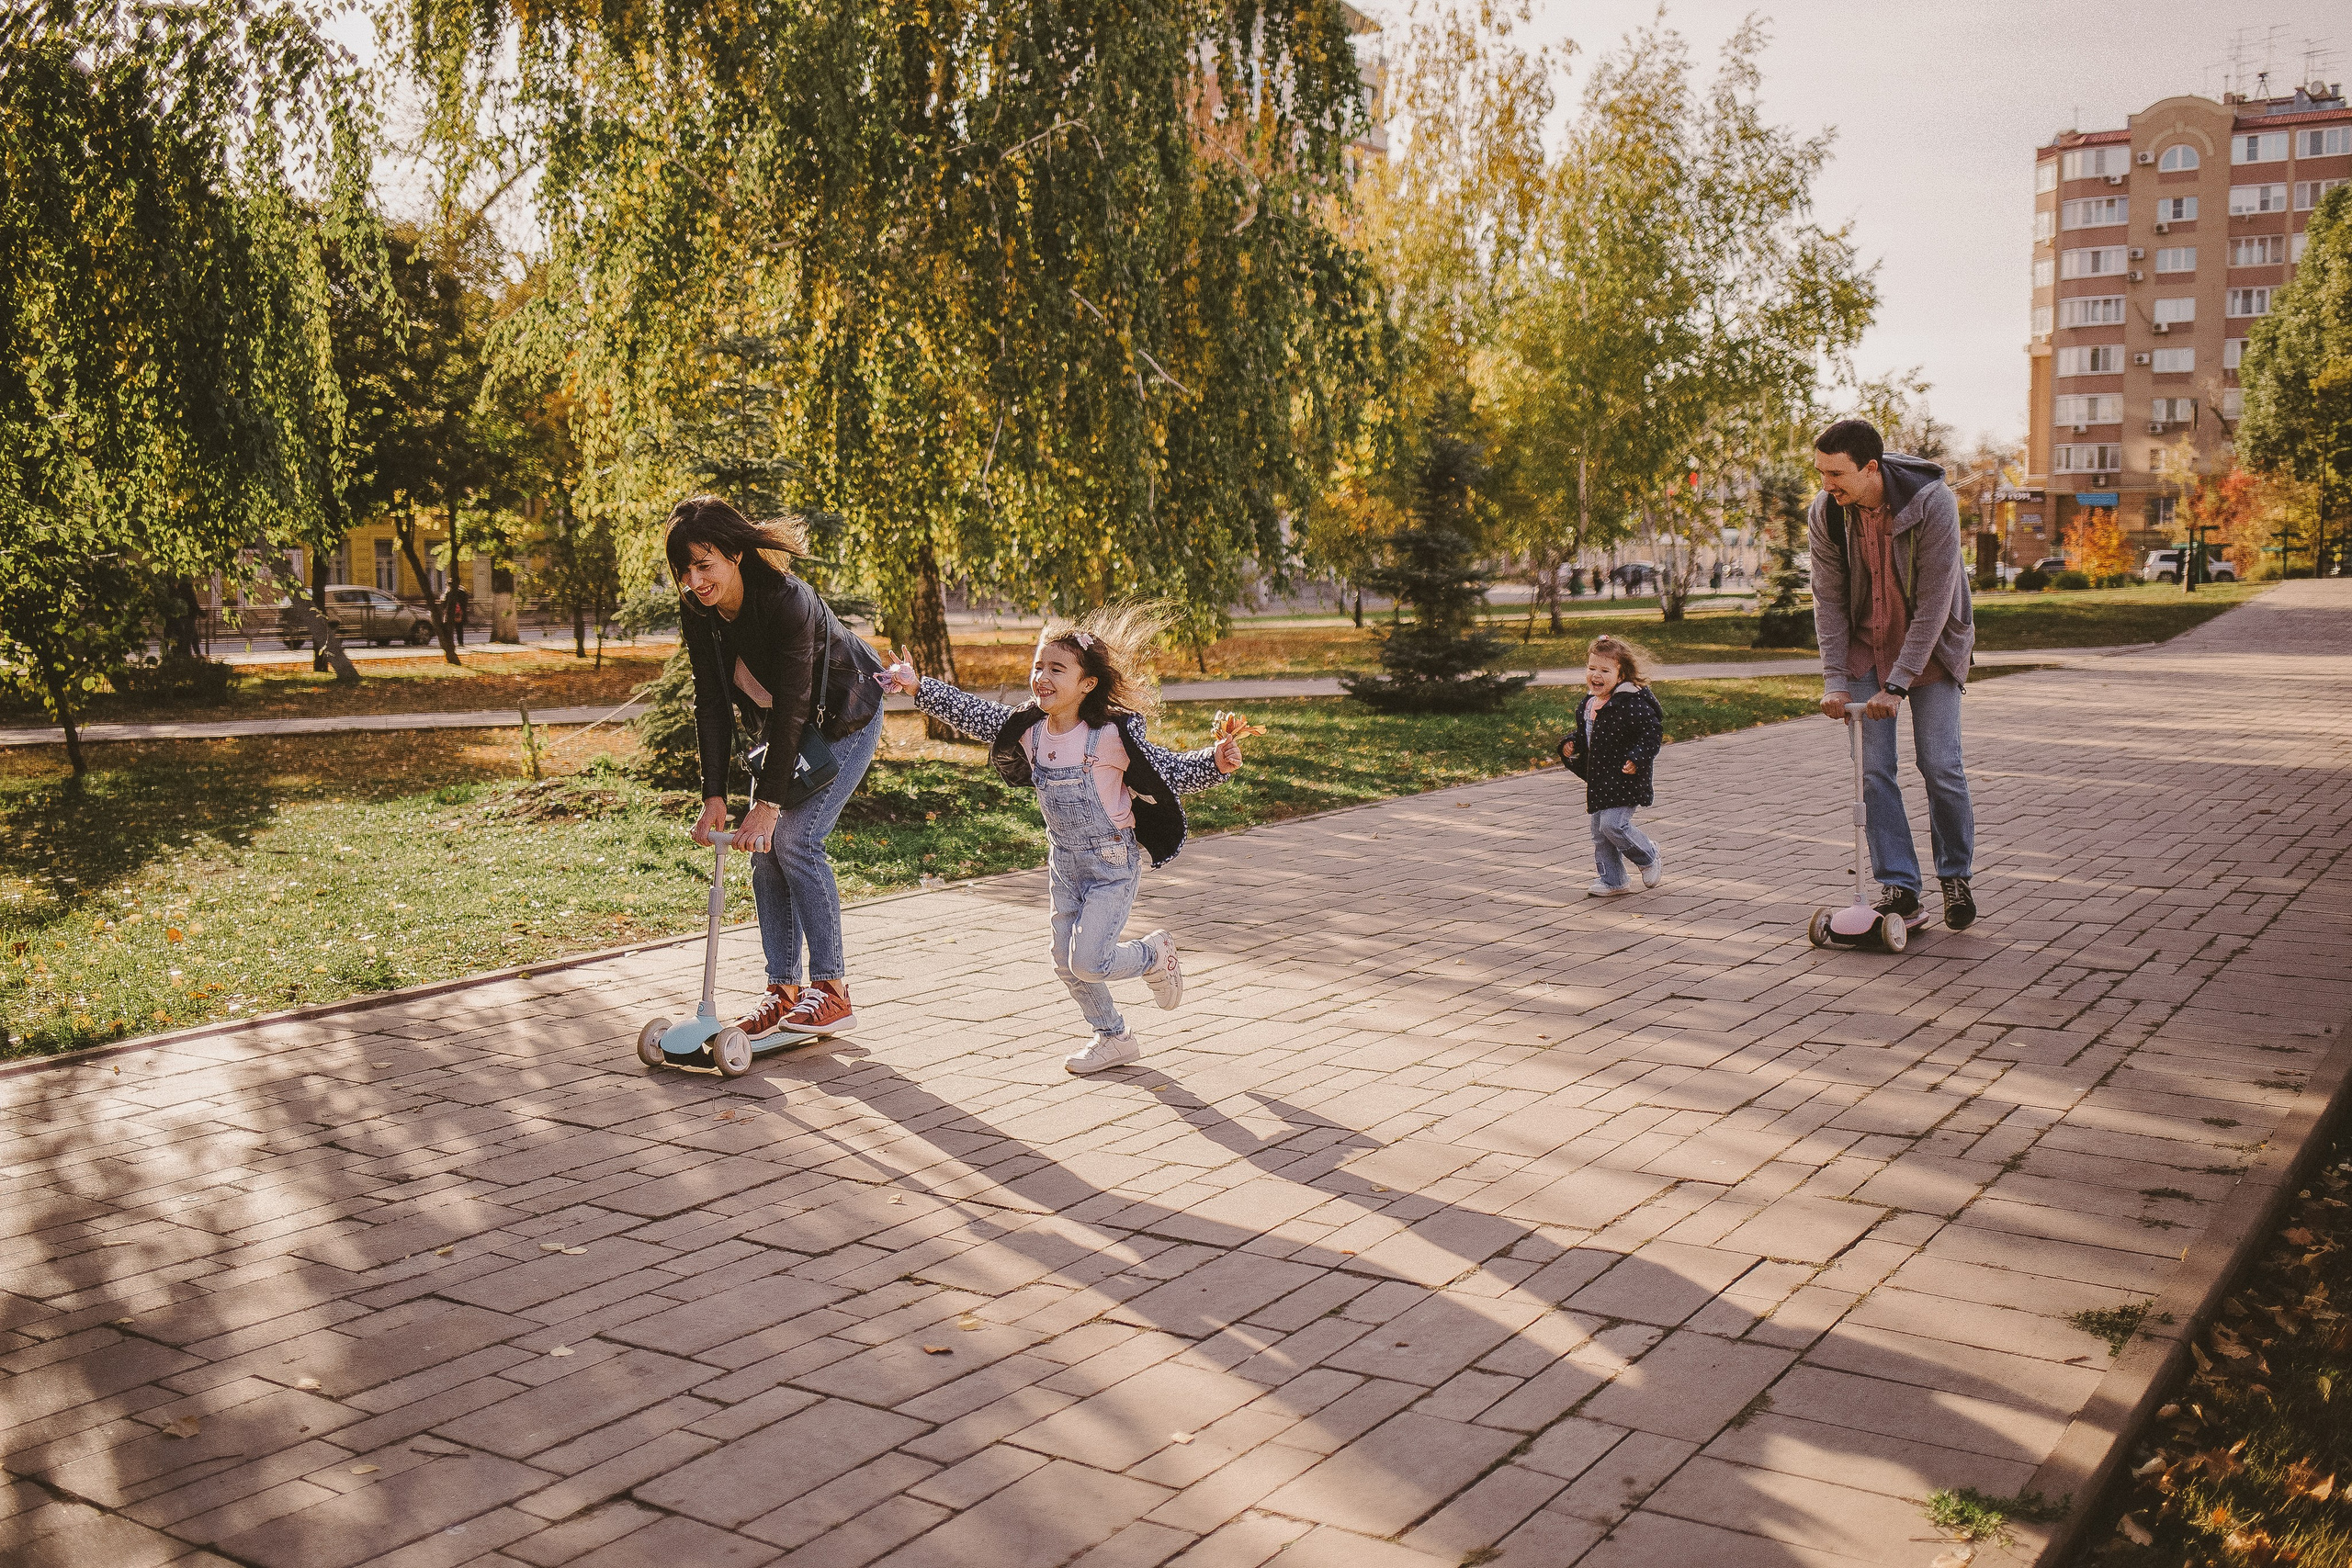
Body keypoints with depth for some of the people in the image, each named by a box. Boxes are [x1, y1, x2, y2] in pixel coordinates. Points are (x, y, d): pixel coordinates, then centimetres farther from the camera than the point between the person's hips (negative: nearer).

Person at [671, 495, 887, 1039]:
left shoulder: (787, 600, -34)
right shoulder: (697, 612, -13)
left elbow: (792, 704, -34)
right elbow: (712, 705, -11)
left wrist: (768, 803, -33)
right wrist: (714, 796, -17)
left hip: (843, 719, -7)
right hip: (779, 725, 7)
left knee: (793, 837, -17)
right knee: (764, 849, -1)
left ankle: (833, 991, -9)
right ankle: (782, 991, 7)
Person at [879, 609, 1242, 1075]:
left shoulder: (1112, 735, -21)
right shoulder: (1029, 729, -5)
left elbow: (1170, 770, -17)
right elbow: (973, 714, 4)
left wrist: (1215, 762, -34)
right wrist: (919, 686, 1)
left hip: (1112, 864, -6)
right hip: (1065, 864, 6)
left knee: (1088, 962, -12)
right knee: (1067, 964, 10)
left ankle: (1155, 955, 18)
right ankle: (1114, 1038, 30)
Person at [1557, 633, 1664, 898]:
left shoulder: (1631, 702, -18)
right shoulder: (1589, 704, 9)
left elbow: (1653, 732, -17)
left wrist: (1637, 759, -27)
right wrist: (1571, 744, 4)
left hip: (1624, 777, -9)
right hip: (1599, 779, 9)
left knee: (1613, 824, -15)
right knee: (1600, 832, 11)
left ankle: (1650, 858, 11)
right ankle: (1612, 881, 23)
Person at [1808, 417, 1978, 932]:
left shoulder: (1933, 503, -25)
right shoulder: (1823, 513, -13)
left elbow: (1933, 602, -24)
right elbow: (1829, 599, -7)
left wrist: (1897, 684, -26)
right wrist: (1835, 679, -14)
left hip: (1930, 645, -3)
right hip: (1865, 647, 3)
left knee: (1940, 767, -5)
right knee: (1873, 769, -4)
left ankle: (1956, 875, 16)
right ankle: (1898, 887, 3)